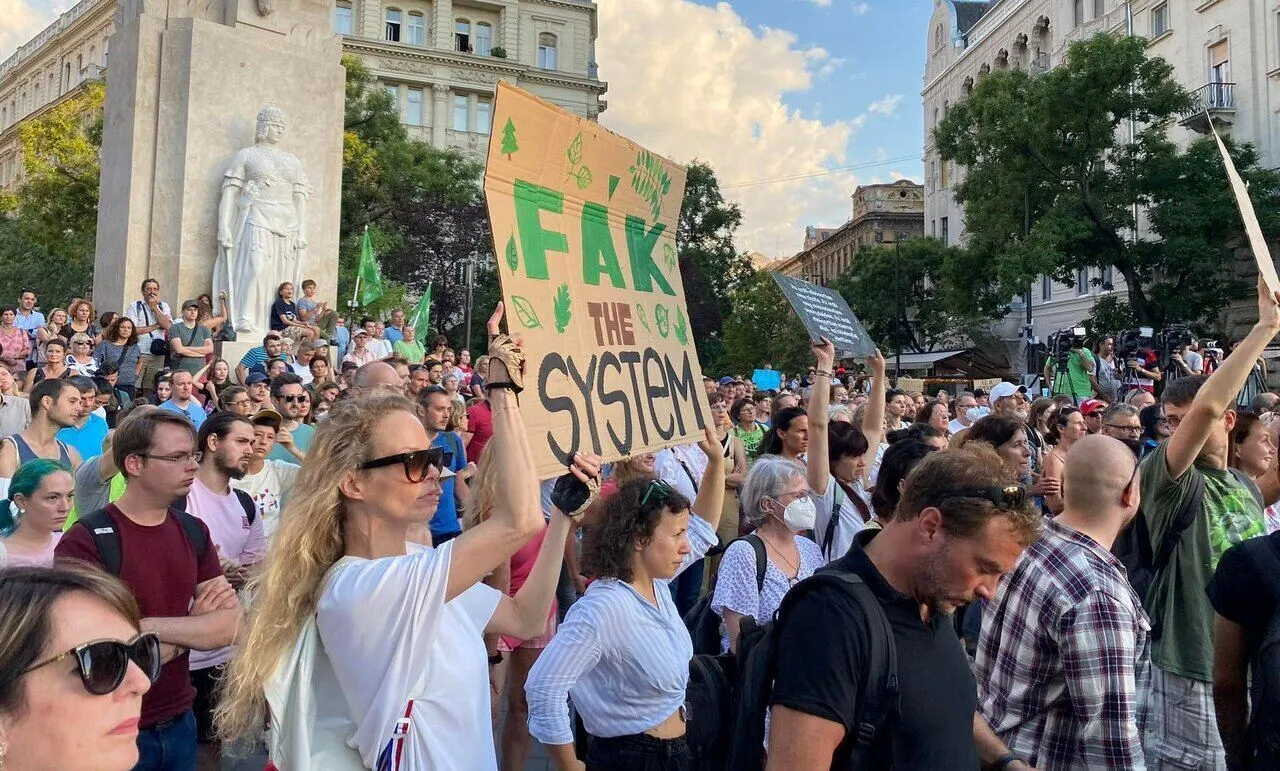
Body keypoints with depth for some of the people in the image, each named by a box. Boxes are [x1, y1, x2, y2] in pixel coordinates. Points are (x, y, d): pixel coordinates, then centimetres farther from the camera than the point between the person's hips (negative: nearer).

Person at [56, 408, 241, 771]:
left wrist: (150, 627, -20)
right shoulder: (85, 541, -18)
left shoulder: (194, 531, 1)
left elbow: (228, 626, -6)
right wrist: (193, 627, -11)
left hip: (180, 722, 5)